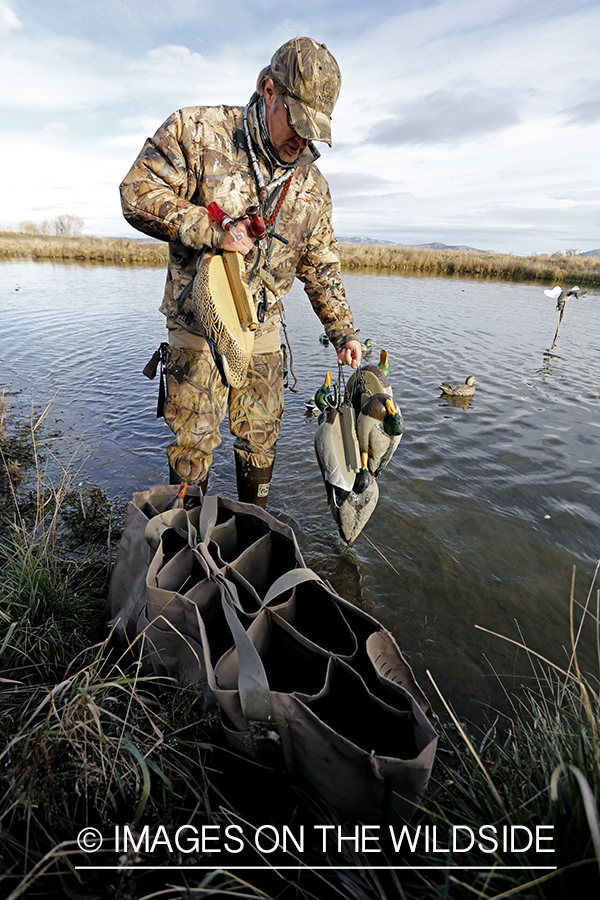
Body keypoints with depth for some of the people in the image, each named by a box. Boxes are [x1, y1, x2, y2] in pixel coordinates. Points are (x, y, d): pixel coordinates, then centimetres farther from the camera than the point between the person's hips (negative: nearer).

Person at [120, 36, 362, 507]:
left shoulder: (313, 185, 7)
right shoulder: (196, 130, -6)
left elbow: (322, 266, 10)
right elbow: (139, 193, -9)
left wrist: (343, 331, 4)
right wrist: (214, 229, -21)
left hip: (262, 328, 4)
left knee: (261, 434, 10)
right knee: (194, 438, 0)